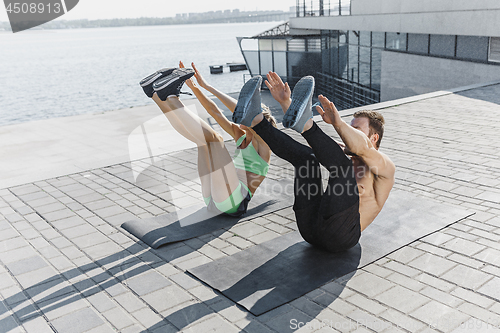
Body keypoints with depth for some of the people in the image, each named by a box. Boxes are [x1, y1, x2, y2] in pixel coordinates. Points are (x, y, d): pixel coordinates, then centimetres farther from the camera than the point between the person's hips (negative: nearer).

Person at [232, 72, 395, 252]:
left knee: (343, 166, -25)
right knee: (306, 156, 1)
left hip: (339, 234, -6)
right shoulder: (346, 156, 25)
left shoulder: (385, 167, 5)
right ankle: (254, 120, -11)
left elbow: (362, 147, -20)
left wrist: (338, 123, -38)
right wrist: (285, 102, 6)